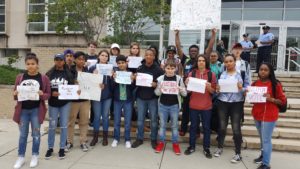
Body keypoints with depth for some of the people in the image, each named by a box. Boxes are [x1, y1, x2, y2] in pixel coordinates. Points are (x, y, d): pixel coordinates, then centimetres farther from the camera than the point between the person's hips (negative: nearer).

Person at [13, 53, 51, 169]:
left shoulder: (44, 78, -5)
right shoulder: (19, 77, 3)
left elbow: (48, 95, -3)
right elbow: (15, 95, 8)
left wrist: (42, 94, -23)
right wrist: (15, 94, -14)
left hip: (36, 110, -2)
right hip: (23, 110, 3)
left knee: (36, 134, 9)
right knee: (22, 134, 12)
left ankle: (35, 156, 24)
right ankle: (21, 157, 26)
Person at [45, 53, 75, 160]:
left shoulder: (68, 74, 1)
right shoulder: (49, 74, 1)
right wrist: (52, 93, -17)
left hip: (65, 103, 0)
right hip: (52, 103, 0)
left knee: (64, 126, 5)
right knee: (52, 126, 8)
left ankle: (62, 148, 17)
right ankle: (50, 148, 22)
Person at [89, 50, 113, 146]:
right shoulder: (93, 68, 0)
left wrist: (111, 76, -19)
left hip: (107, 96, 1)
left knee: (105, 116, 9)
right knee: (97, 116, 6)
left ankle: (105, 137, 22)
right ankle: (95, 136, 22)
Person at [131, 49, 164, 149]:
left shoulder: (158, 69, -3)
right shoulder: (139, 68, 5)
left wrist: (156, 84, -22)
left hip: (153, 98, -2)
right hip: (141, 97, 2)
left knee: (153, 120, 8)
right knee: (140, 119, 9)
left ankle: (153, 140, 22)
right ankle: (139, 139, 24)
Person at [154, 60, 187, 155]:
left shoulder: (179, 78, -4)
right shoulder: (160, 78, -3)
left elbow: (185, 94, -1)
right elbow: (157, 93, 2)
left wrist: (180, 89, -21)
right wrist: (160, 89, -19)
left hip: (174, 105, -1)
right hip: (162, 105, 1)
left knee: (174, 125, 11)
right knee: (162, 124, 12)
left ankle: (175, 143, 24)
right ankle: (161, 142, 26)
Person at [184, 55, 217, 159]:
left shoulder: (211, 75, -1)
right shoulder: (192, 73, 1)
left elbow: (214, 91, 1)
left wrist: (209, 87, -19)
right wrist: (187, 84, -15)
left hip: (206, 105, 0)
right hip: (193, 105, 1)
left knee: (206, 127, 9)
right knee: (193, 125, 11)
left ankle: (206, 148, 21)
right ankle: (191, 146, 23)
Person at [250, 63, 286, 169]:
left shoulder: (275, 84, -10)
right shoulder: (255, 84, 3)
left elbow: (283, 101, -6)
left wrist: (271, 99, -22)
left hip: (269, 116, -5)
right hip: (257, 115, 5)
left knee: (266, 139, -1)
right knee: (262, 138, 19)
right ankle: (263, 155, 38)